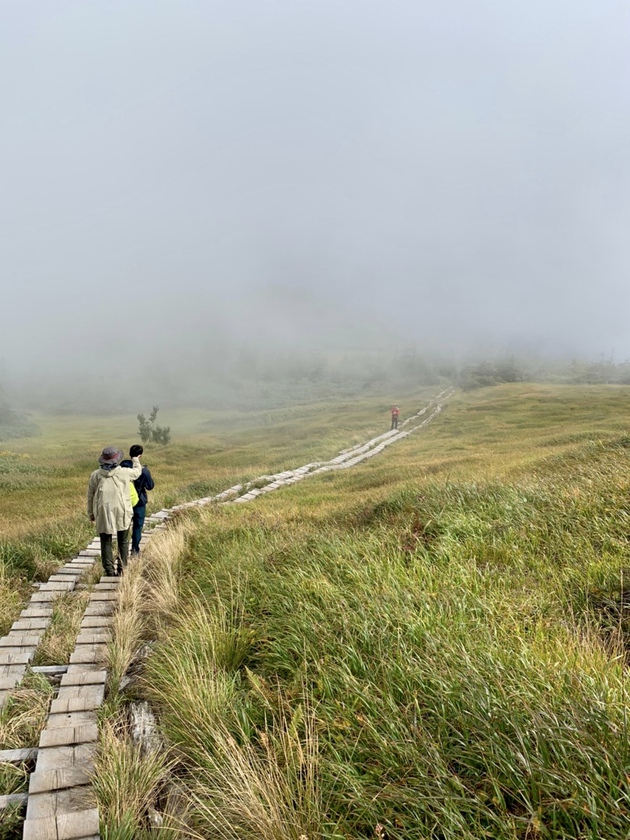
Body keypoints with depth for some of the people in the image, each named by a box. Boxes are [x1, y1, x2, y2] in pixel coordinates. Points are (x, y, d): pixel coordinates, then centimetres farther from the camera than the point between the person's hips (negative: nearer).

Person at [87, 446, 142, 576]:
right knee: (123, 542, 14)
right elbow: (137, 471, 17)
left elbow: (90, 496, 6)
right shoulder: (124, 473, -5)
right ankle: (122, 568, 15)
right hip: (122, 513, 0)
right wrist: (135, 459, 37)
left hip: (103, 513, 1)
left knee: (106, 542, 10)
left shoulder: (95, 475, -2)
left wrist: (91, 513, 19)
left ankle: (109, 570, 10)